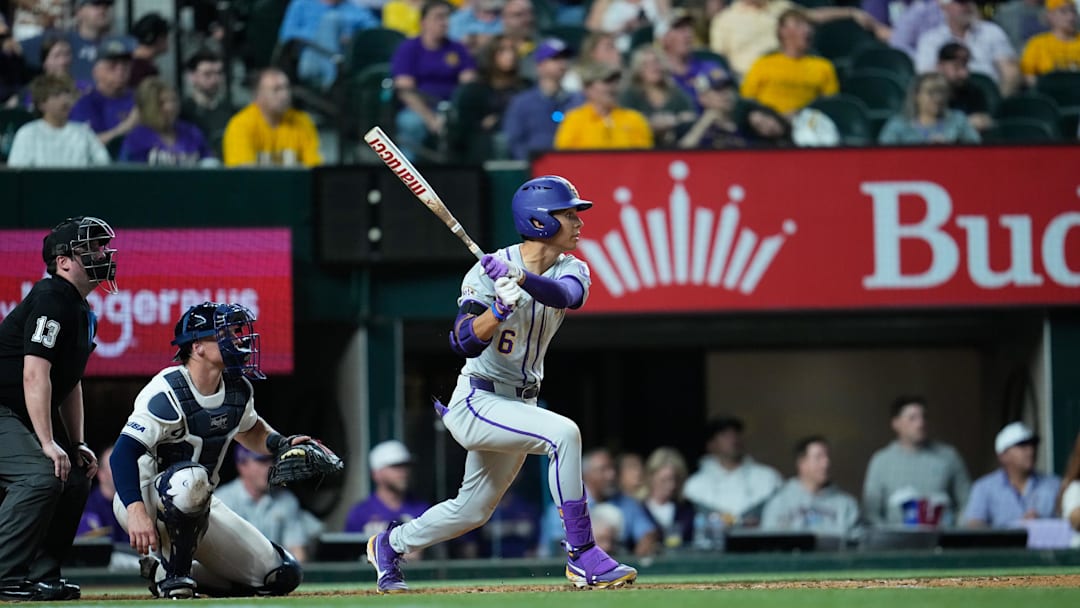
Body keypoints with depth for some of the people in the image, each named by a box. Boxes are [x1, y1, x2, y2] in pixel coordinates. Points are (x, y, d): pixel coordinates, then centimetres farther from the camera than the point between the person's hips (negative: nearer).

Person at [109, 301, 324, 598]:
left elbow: (248, 429, 23)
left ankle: (165, 570, 11)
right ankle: (174, 575, -23)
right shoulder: (168, 393, -22)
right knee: (191, 476, -43)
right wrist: (137, 513, -42)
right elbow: (123, 453, -29)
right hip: (143, 498, -8)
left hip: (198, 505, 8)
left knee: (283, 575, 0)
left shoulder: (239, 390, 1)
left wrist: (279, 444, 1)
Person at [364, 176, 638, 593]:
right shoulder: (489, 271, -15)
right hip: (477, 402, -7)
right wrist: (501, 306, -39)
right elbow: (465, 343, -24)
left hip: (521, 402, 7)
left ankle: (390, 545, 41)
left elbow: (565, 295, -25)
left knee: (472, 510, 17)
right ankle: (581, 555, -26)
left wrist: (519, 278, -42)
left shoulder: (571, 270, 0)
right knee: (563, 433, -30)